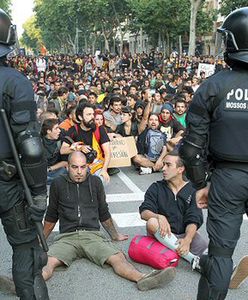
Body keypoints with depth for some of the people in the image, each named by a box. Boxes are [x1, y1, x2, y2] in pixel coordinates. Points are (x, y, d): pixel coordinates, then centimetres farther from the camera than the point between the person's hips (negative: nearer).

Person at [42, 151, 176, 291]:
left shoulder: (95, 182, 13)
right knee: (48, 262, -32)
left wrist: (115, 235, 29)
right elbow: (51, 217, 21)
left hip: (93, 235, 1)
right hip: (67, 237, 0)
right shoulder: (58, 184, 10)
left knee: (118, 257, -29)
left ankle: (143, 278, -49)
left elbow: (104, 214, 23)